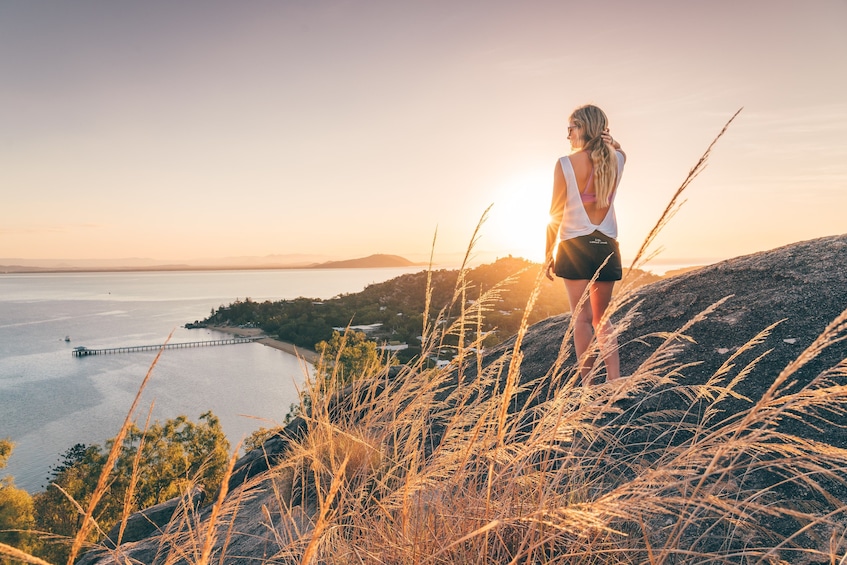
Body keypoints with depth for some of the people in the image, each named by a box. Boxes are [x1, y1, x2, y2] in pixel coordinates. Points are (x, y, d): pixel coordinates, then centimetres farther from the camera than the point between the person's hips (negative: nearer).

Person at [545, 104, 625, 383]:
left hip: (575, 246, -4)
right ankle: (615, 379, 8)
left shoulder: (565, 164, -8)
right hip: (607, 246, 4)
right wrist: (611, 142, 7)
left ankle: (588, 384, 1)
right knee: (601, 318, 14)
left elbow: (555, 214, -6)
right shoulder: (617, 160, 4)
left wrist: (548, 253, 2)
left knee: (582, 318, 0)